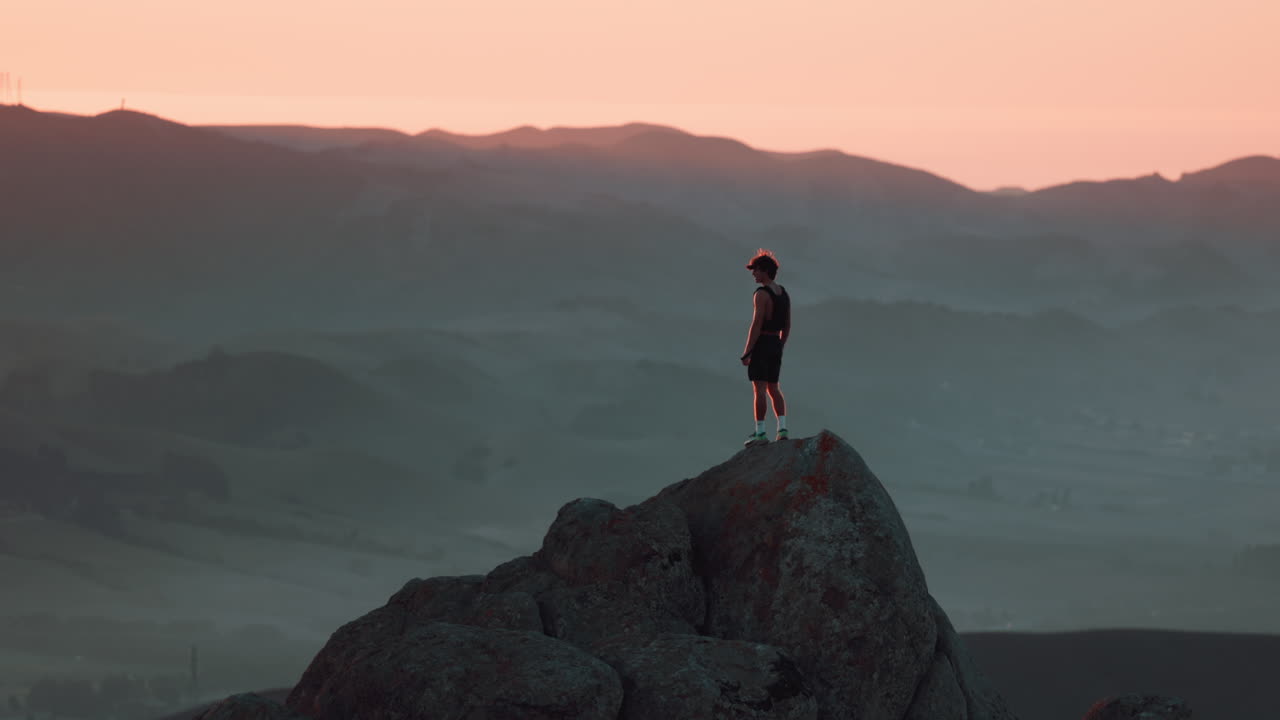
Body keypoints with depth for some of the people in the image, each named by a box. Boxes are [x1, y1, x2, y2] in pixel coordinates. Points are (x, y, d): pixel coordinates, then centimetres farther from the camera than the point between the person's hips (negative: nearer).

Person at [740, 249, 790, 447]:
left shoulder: (761, 294, -15)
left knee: (759, 389, -5)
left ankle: (760, 433, -6)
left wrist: (746, 354, -16)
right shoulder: (784, 294, 11)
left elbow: (756, 325, -19)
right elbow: (787, 326, 16)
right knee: (773, 388, 14)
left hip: (760, 344, -8)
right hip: (776, 345, 8)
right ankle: (782, 428, 3)